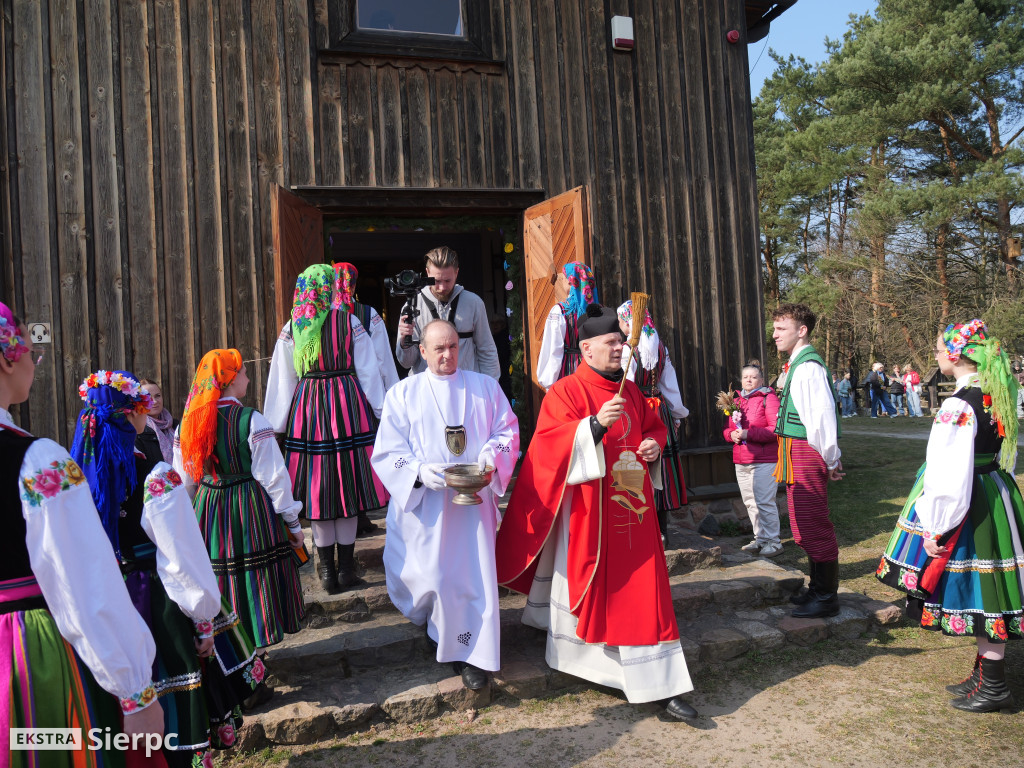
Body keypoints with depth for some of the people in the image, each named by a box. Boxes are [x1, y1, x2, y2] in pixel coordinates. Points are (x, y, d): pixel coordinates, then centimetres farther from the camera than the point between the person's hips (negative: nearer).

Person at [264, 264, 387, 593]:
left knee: (318, 489, 7)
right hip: (348, 406, -1)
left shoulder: (291, 329, 3)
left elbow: (283, 380, 6)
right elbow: (368, 371, -1)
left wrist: (278, 424, 12)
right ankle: (346, 570, 13)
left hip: (307, 410, 2)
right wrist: (377, 411, 5)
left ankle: (327, 572, 14)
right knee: (347, 483, 6)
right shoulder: (349, 322, -2)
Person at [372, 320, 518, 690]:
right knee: (430, 572, 4)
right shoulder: (403, 394, 4)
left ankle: (469, 653, 15)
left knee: (475, 573, -1)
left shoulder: (485, 387, 9)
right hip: (424, 502, -1)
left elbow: (507, 431, 7)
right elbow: (388, 452, -1)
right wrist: (419, 471, -19)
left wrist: (491, 457, -13)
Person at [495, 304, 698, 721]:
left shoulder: (630, 391, 13)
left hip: (631, 507, 6)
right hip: (588, 509, -5)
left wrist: (654, 444, 2)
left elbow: (654, 426, 25)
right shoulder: (564, 392, -7)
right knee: (585, 584, 6)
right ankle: (569, 653, 32)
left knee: (643, 590, 8)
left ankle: (662, 686, 16)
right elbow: (550, 441, -19)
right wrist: (596, 424, -31)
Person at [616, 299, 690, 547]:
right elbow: (670, 385, 11)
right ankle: (662, 532, 18)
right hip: (659, 414, 6)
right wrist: (677, 414, 19)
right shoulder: (660, 347, 6)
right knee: (660, 470, 11)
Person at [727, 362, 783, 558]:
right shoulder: (736, 400, 15)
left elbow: (776, 429, -14)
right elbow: (727, 428, 18)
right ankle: (760, 539, 22)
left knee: (765, 503, -6)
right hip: (741, 461, 7)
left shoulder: (769, 398, -5)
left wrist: (749, 434, -20)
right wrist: (732, 434, -5)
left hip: (764, 461, -6)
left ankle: (773, 542, 4)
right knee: (750, 503, 10)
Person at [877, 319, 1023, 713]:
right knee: (987, 587, 17)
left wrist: (936, 529, -17)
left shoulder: (958, 406, -23)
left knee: (978, 591, 3)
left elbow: (950, 475, -24)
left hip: (968, 506, -9)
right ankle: (985, 672, 31)